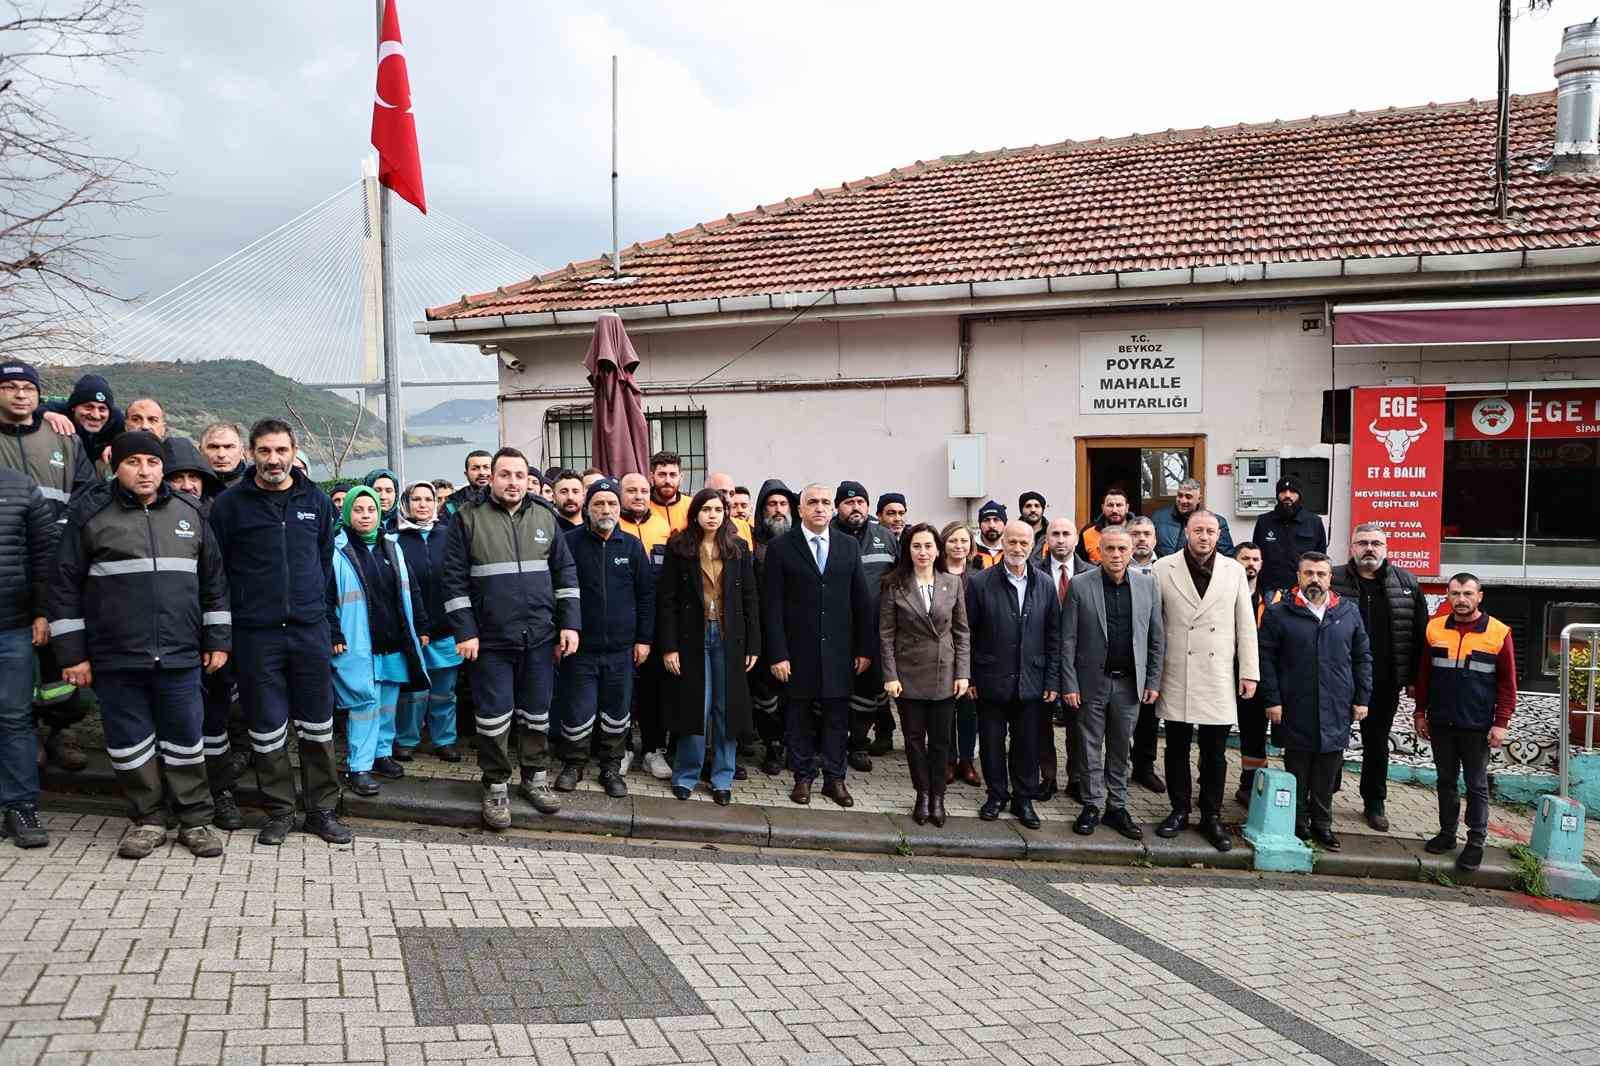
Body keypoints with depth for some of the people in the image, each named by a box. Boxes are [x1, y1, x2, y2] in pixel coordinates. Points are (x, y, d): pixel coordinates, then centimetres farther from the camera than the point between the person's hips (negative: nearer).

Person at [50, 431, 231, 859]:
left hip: (180, 656, 2)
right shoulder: (90, 514, 0)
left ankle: (195, 820, 19)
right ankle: (146, 820, 22)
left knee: (185, 741, 7)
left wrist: (218, 640, 9)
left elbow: (214, 580, 12)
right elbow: (65, 585, 0)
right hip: (116, 659, -1)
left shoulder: (189, 512, 7)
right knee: (129, 743, 7)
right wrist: (71, 652, -3)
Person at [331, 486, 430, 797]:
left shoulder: (392, 546, 11)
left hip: (395, 642, 5)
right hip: (359, 644, -5)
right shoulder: (338, 550, -6)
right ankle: (358, 767, 2)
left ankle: (382, 753, 26)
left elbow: (411, 590, 16)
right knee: (365, 701, -6)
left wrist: (421, 628, 15)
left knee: (388, 701, 12)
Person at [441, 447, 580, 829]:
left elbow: (565, 573, 8)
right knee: (493, 717, 3)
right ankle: (495, 787, 18)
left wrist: (569, 623, 1)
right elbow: (454, 579, -5)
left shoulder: (545, 518, 6)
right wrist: (464, 632, -10)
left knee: (537, 714, 13)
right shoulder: (468, 518, -3)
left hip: (540, 638, 3)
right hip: (490, 640, -3)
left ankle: (534, 778, 28)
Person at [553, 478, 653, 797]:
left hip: (622, 649, 2)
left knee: (618, 713, 10)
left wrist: (644, 638, 4)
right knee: (577, 712, 3)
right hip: (580, 647, -2)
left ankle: (611, 767, 26)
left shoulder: (632, 545, 4)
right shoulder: (569, 542, -4)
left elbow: (646, 594, 8)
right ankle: (574, 764, 24)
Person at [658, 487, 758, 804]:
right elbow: (667, 600, -1)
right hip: (692, 638, -2)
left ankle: (722, 778, 17)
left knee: (727, 709, 5)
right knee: (694, 707, 1)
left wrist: (753, 645, 1)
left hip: (729, 638, 2)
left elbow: (749, 599, 6)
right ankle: (686, 775, 16)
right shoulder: (679, 548, 0)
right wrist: (669, 646, -7)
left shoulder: (738, 549, 6)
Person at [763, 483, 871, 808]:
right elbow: (771, 606, -5)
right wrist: (777, 653, -10)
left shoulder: (849, 546, 6)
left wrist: (864, 648, 4)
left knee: (837, 714, 7)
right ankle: (803, 777, 21)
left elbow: (860, 601, 7)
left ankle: (834, 778, 19)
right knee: (799, 715, 7)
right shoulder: (780, 547, -2)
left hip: (838, 650, 2)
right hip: (798, 650, -2)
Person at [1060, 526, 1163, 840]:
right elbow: (1068, 640, -5)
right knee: (1090, 750, 7)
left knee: (1121, 750, 12)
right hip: (1092, 682, -2)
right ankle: (1092, 806, 19)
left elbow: (1157, 638, 5)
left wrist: (1153, 682, 2)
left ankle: (1117, 807, 23)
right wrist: (1069, 685, -9)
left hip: (1130, 683, 2)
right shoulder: (1081, 586, -6)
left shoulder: (1147, 584, 1)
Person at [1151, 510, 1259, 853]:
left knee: (1215, 753, 7)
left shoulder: (1234, 571, 5)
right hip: (1176, 678, -1)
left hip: (1219, 679, 1)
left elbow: (1245, 625, 7)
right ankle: (1180, 811, 23)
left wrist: (1249, 672, 4)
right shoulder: (1163, 568, -1)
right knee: (1177, 749, 9)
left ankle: (1212, 817, 20)